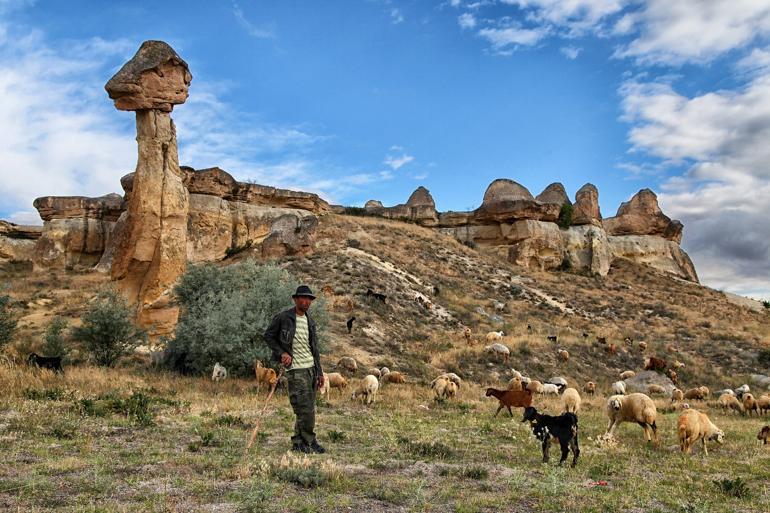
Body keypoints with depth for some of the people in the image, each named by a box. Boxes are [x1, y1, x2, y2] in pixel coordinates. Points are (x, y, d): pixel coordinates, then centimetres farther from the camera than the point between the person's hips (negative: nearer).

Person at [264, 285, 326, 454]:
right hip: (296, 368, -6)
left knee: (309, 408, 7)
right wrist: (282, 353, -10)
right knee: (306, 408, -8)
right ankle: (310, 441, 6)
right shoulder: (283, 318, -5)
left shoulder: (310, 321, 13)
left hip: (311, 367, 6)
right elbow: (268, 336, 1)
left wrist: (319, 372, 14)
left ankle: (298, 443, 17)